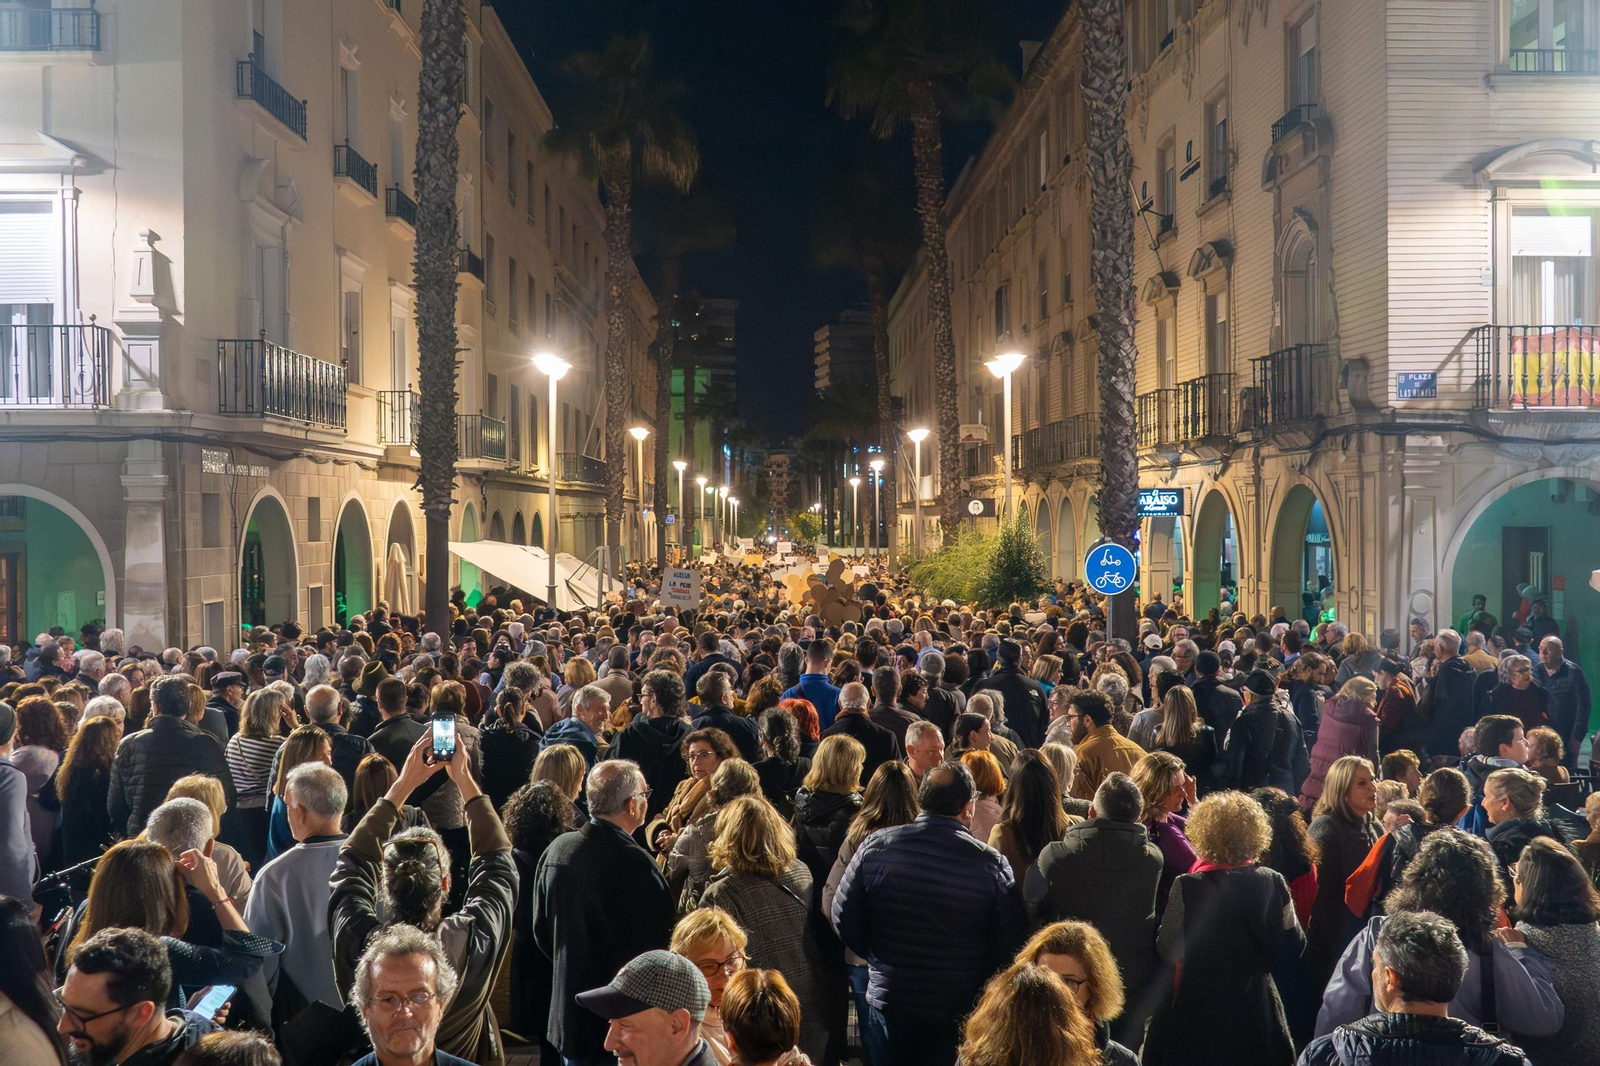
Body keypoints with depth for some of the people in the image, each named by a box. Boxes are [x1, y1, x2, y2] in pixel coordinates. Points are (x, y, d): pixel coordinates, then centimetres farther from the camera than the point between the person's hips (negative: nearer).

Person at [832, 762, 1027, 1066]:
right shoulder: (991, 864, -15)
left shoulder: (875, 847, -11)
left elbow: (844, 919, -3)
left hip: (888, 1006, 2)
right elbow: (1009, 944, -10)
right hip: (961, 1017, -1)